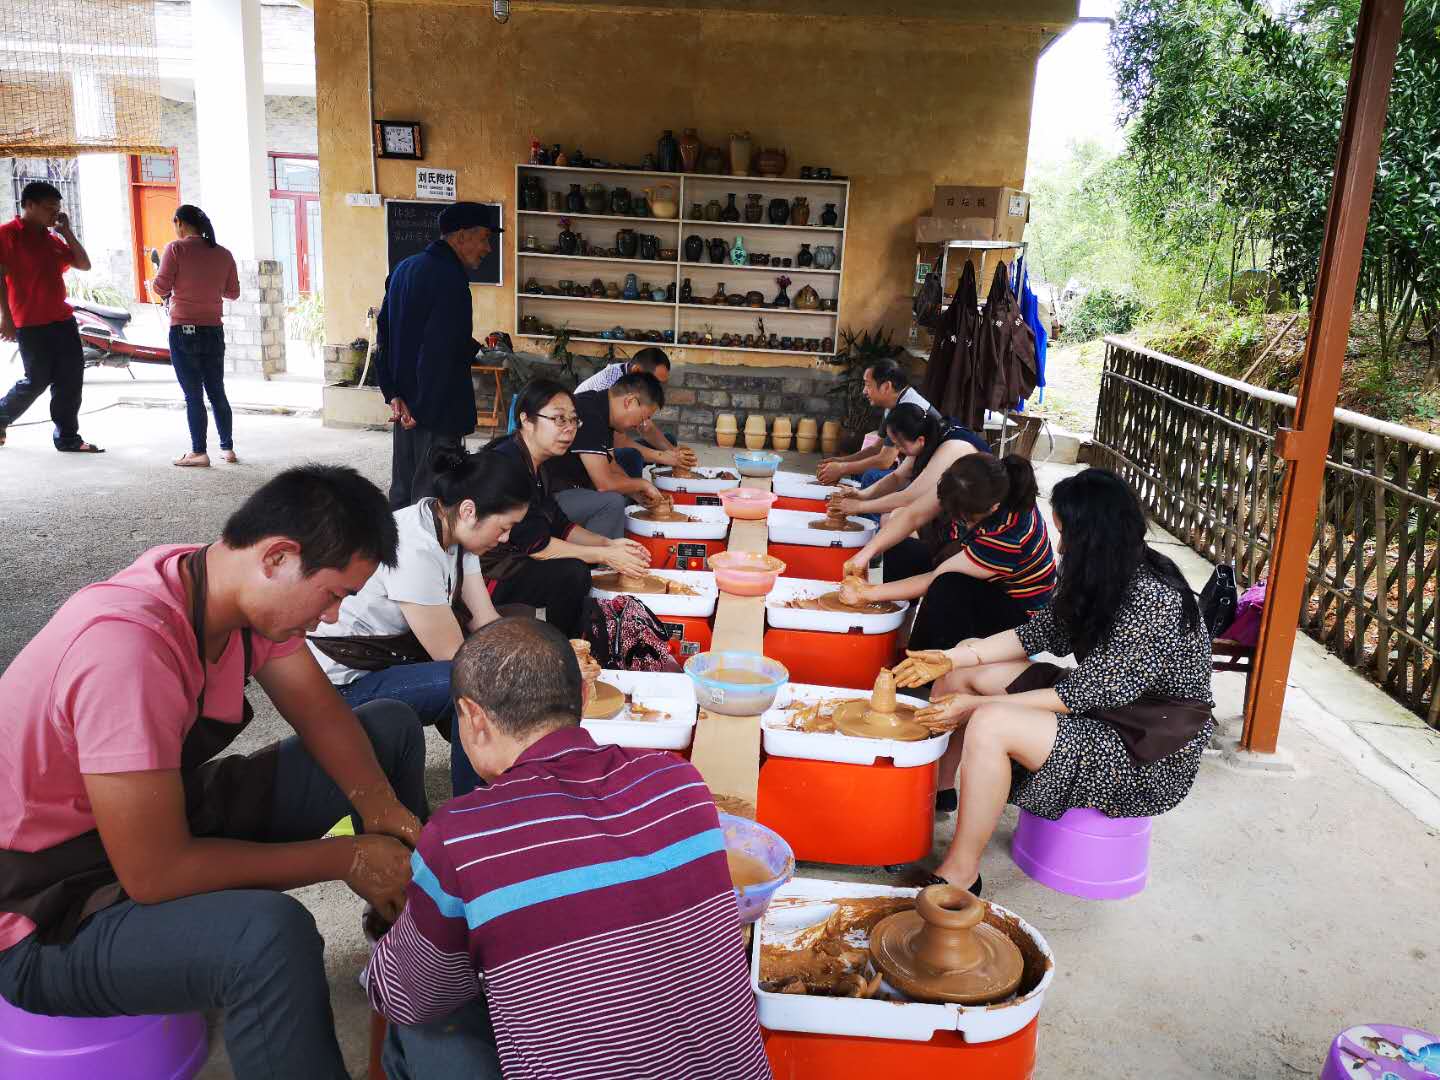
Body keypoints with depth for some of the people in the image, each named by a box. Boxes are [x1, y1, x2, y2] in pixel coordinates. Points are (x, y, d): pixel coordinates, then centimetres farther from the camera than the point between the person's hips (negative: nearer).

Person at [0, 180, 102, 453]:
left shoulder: (52, 238, 16)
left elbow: (84, 264, 16)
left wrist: (67, 231, 7)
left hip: (62, 318, 7)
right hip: (31, 324, -7)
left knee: (71, 380, 3)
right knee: (37, 380, -2)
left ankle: (68, 438, 10)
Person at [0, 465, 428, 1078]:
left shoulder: (241, 586, -10)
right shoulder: (128, 646, -36)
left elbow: (321, 712, 1)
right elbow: (155, 874, -33)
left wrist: (384, 809, -18)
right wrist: (347, 858, -23)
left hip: (167, 820, 9)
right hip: (51, 915, -8)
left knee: (392, 727, 6)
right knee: (270, 933, -40)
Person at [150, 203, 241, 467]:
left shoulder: (176, 249, -8)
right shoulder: (223, 254, 4)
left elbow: (161, 287, -9)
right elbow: (233, 293, 10)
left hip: (183, 330, -4)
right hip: (214, 331, 4)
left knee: (193, 395, 0)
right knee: (217, 392, 14)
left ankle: (199, 453, 2)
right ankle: (227, 448, 17)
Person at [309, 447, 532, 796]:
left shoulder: (454, 529, -3)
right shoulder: (414, 550, -29)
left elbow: (487, 623, -3)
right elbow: (453, 657, -22)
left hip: (394, 655, 9)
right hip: (345, 685, -9)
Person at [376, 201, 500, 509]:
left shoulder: (405, 268, 11)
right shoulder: (450, 280, -18)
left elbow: (385, 336, 11)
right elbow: (439, 354, -23)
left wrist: (394, 394, 7)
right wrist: (425, 410, -16)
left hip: (406, 404, 9)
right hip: (438, 409, -9)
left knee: (402, 491, 17)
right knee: (430, 495, -2)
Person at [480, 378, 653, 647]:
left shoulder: (536, 466, 9)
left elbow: (560, 525, 14)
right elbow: (534, 544, -23)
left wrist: (609, 544, -2)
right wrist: (606, 555, -19)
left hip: (514, 561, 10)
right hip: (486, 576, -10)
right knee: (572, 573, -28)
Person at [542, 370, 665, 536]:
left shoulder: (601, 412, 8)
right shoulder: (589, 415, -23)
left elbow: (611, 466, 17)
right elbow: (605, 483, -24)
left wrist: (638, 493, 4)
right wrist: (643, 484, -8)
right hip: (550, 495, -11)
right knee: (612, 502, -26)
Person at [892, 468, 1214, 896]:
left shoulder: (1152, 601, -28)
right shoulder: (1103, 578, -2)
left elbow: (1085, 695, -26)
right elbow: (1043, 632, 6)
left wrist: (976, 705, -23)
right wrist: (951, 659, -1)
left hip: (1152, 752, -9)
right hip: (1103, 700, 10)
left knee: (989, 726, -29)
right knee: (964, 669, 4)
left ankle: (960, 873, -13)